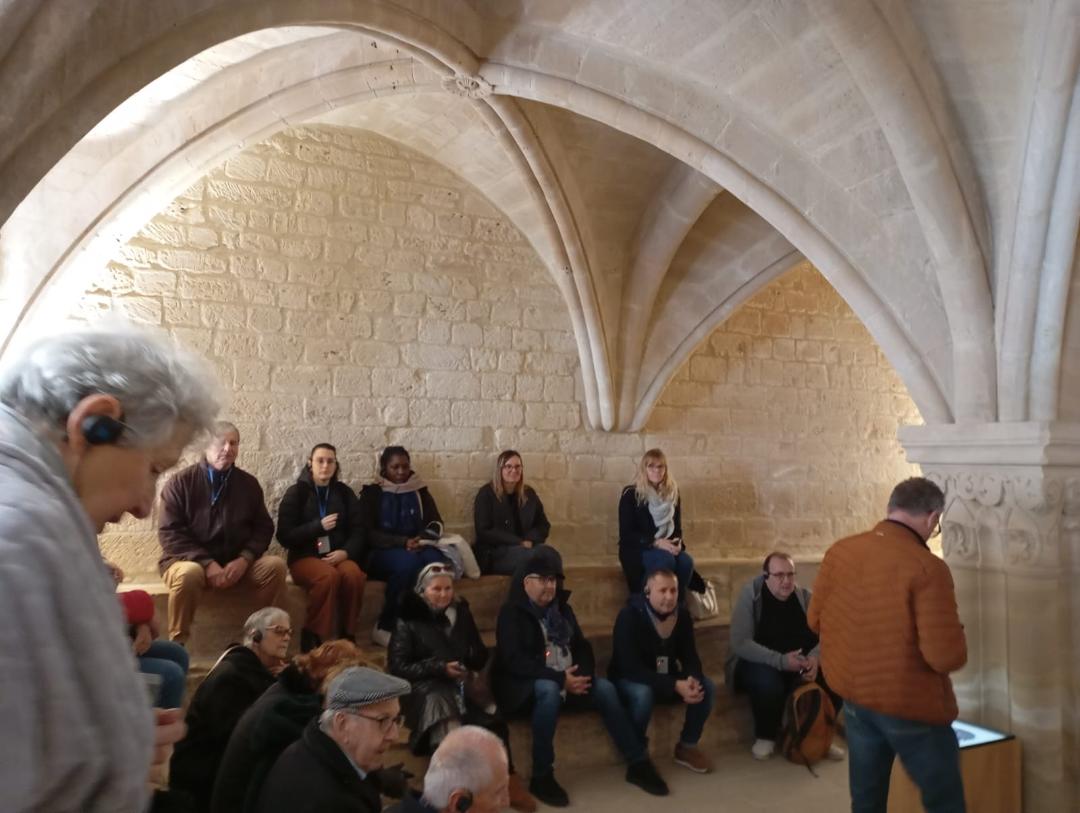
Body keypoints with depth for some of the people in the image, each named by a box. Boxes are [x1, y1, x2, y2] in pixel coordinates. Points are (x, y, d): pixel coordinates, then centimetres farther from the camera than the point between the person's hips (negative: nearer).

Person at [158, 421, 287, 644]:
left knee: (275, 565, -21)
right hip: (189, 561, -3)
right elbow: (170, 533, -10)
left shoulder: (249, 483, 6)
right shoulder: (181, 482, -5)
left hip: (235, 563, 3)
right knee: (190, 573, -37)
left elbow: (263, 528, 5)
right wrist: (207, 563, -20)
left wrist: (244, 559, -14)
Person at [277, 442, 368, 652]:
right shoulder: (296, 493, 2)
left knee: (353, 574, -32)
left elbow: (358, 531, 7)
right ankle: (312, 638, -22)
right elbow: (285, 536, -5)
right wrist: (319, 526, -16)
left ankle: (347, 636, -17)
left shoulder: (344, 493, 11)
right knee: (328, 575, -36)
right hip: (304, 557, -2)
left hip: (338, 555, 3)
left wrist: (345, 552, -13)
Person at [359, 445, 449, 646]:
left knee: (436, 561, -33)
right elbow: (369, 533, -5)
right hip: (381, 552, -3)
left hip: (416, 548, 3)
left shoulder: (419, 491, 14)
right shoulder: (372, 492, 5)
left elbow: (436, 522, 10)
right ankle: (384, 627, -25)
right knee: (408, 562, -37)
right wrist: (403, 542, -20)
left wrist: (424, 539, -15)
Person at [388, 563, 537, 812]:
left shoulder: (461, 614, 19)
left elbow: (480, 654, 23)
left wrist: (473, 669, -2)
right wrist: (441, 668, -11)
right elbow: (397, 667, -2)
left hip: (461, 686, 4)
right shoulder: (408, 620, 5)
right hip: (426, 689, -4)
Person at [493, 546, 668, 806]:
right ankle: (541, 777, -26)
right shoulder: (511, 613, -8)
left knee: (605, 688, -17)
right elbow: (514, 661, -18)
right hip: (526, 684, -6)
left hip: (569, 680, 6)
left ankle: (637, 763, -7)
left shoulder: (561, 608, 13)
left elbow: (581, 646, 13)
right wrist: (559, 678, -23)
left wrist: (585, 674, -10)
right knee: (549, 691, -37)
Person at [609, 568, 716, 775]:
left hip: (667, 678, 6)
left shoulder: (682, 615, -7)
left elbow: (690, 657, -5)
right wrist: (675, 686, -39)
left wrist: (693, 680, -30)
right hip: (629, 680, -5)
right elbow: (632, 668, -31)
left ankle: (687, 747, 4)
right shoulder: (629, 616, -26)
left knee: (706, 687, -16)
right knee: (643, 694, -38)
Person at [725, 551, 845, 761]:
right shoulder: (749, 596, -16)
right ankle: (765, 737, -9)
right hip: (759, 663, -4)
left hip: (801, 664, 4)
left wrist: (815, 657, -28)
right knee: (768, 680, -37)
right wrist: (780, 661, -32)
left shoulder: (804, 596, -2)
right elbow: (740, 643, -23)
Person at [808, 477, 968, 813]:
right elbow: (948, 657, -23)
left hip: (855, 698, 5)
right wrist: (953, 633, -2)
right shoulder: (927, 568, -22)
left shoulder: (839, 551, -5)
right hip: (913, 706, -5)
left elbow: (816, 621, 6)